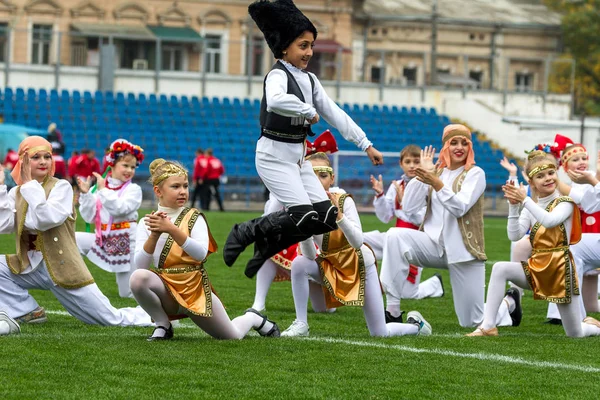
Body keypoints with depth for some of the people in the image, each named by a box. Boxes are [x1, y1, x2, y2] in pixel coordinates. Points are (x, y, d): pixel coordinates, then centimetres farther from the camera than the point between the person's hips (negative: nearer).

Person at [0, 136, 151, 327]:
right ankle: (29, 312, -3)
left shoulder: (61, 187, -7)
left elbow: (47, 219, -24)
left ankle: (150, 314, 30)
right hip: (30, 267, 4)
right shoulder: (16, 193, 7)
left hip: (62, 268, -4)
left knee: (113, 320, -3)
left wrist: (30, 185, -17)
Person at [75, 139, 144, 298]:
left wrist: (104, 189, -22)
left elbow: (119, 208, -24)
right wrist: (85, 194, -11)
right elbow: (89, 217, -1)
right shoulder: (98, 187, 2)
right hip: (103, 240, 4)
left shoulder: (133, 189, -7)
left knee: (128, 294, 0)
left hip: (126, 242, -4)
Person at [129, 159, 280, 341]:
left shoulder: (193, 218, -4)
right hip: (166, 290, 1)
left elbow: (201, 254, -22)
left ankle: (253, 319, 41)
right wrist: (154, 235, -24)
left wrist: (172, 230, -31)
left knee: (233, 337, 3)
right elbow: (140, 265, -11)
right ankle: (163, 325, -6)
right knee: (138, 277, -31)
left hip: (195, 291, -1)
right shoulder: (147, 223, 1)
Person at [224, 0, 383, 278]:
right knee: (303, 217, -19)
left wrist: (366, 145, 7)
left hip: (298, 156, 8)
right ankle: (245, 233, 0)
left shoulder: (309, 80, 10)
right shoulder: (278, 75, -15)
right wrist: (309, 112, -25)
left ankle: (267, 246, 13)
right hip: (275, 156, -8)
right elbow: (276, 101, -39)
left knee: (327, 218, 0)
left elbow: (334, 114, 12)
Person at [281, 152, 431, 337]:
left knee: (380, 334, -3)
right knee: (299, 264, -29)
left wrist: (339, 216, -48)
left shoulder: (343, 201, -24)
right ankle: (301, 324, -14)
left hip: (359, 264, -3)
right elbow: (310, 255, -22)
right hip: (330, 265, 3)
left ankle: (415, 324, 31)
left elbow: (357, 242, -35)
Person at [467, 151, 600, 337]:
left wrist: (525, 200, -29)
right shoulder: (531, 208, 7)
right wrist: (514, 206, -17)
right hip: (536, 268, 4)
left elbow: (549, 221, -28)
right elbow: (514, 235, -7)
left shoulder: (565, 203, -6)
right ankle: (488, 325, -25)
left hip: (560, 269, -4)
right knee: (499, 269, -25)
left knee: (575, 334, 1)